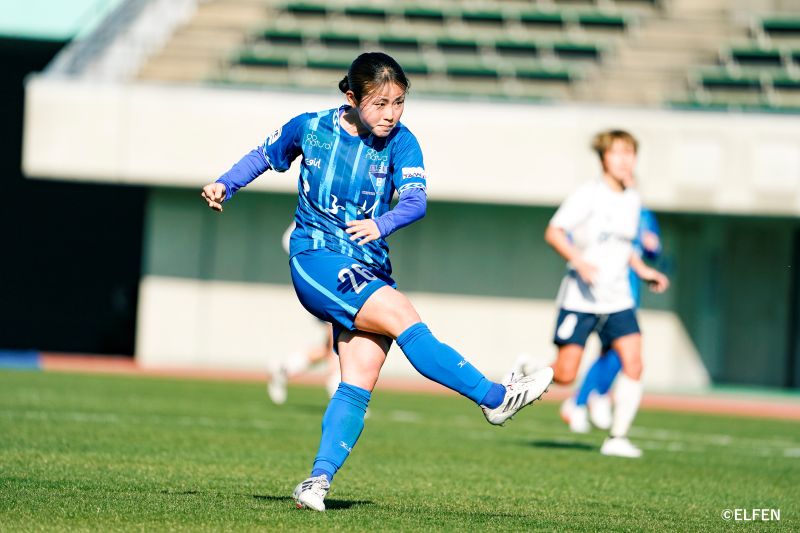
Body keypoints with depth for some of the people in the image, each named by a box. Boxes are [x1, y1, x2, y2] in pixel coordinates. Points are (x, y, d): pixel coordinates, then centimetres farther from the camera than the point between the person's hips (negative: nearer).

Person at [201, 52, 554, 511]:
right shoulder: (311, 128, -2)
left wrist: (380, 224, -39)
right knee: (405, 318, -23)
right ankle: (496, 398, -23)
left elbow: (416, 199, -19)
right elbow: (265, 156, 17)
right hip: (316, 259, -4)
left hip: (371, 271, 4)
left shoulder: (401, 142, -3)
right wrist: (225, 186, 3)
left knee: (360, 383, -9)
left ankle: (319, 480, -6)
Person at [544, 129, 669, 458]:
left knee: (633, 363, -12)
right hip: (580, 298, -5)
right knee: (564, 375, -8)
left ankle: (617, 438, -5)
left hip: (618, 300, 5)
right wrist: (579, 261, -25)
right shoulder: (587, 196, -9)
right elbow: (553, 232, -12)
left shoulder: (632, 200, 11)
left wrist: (642, 270, 13)